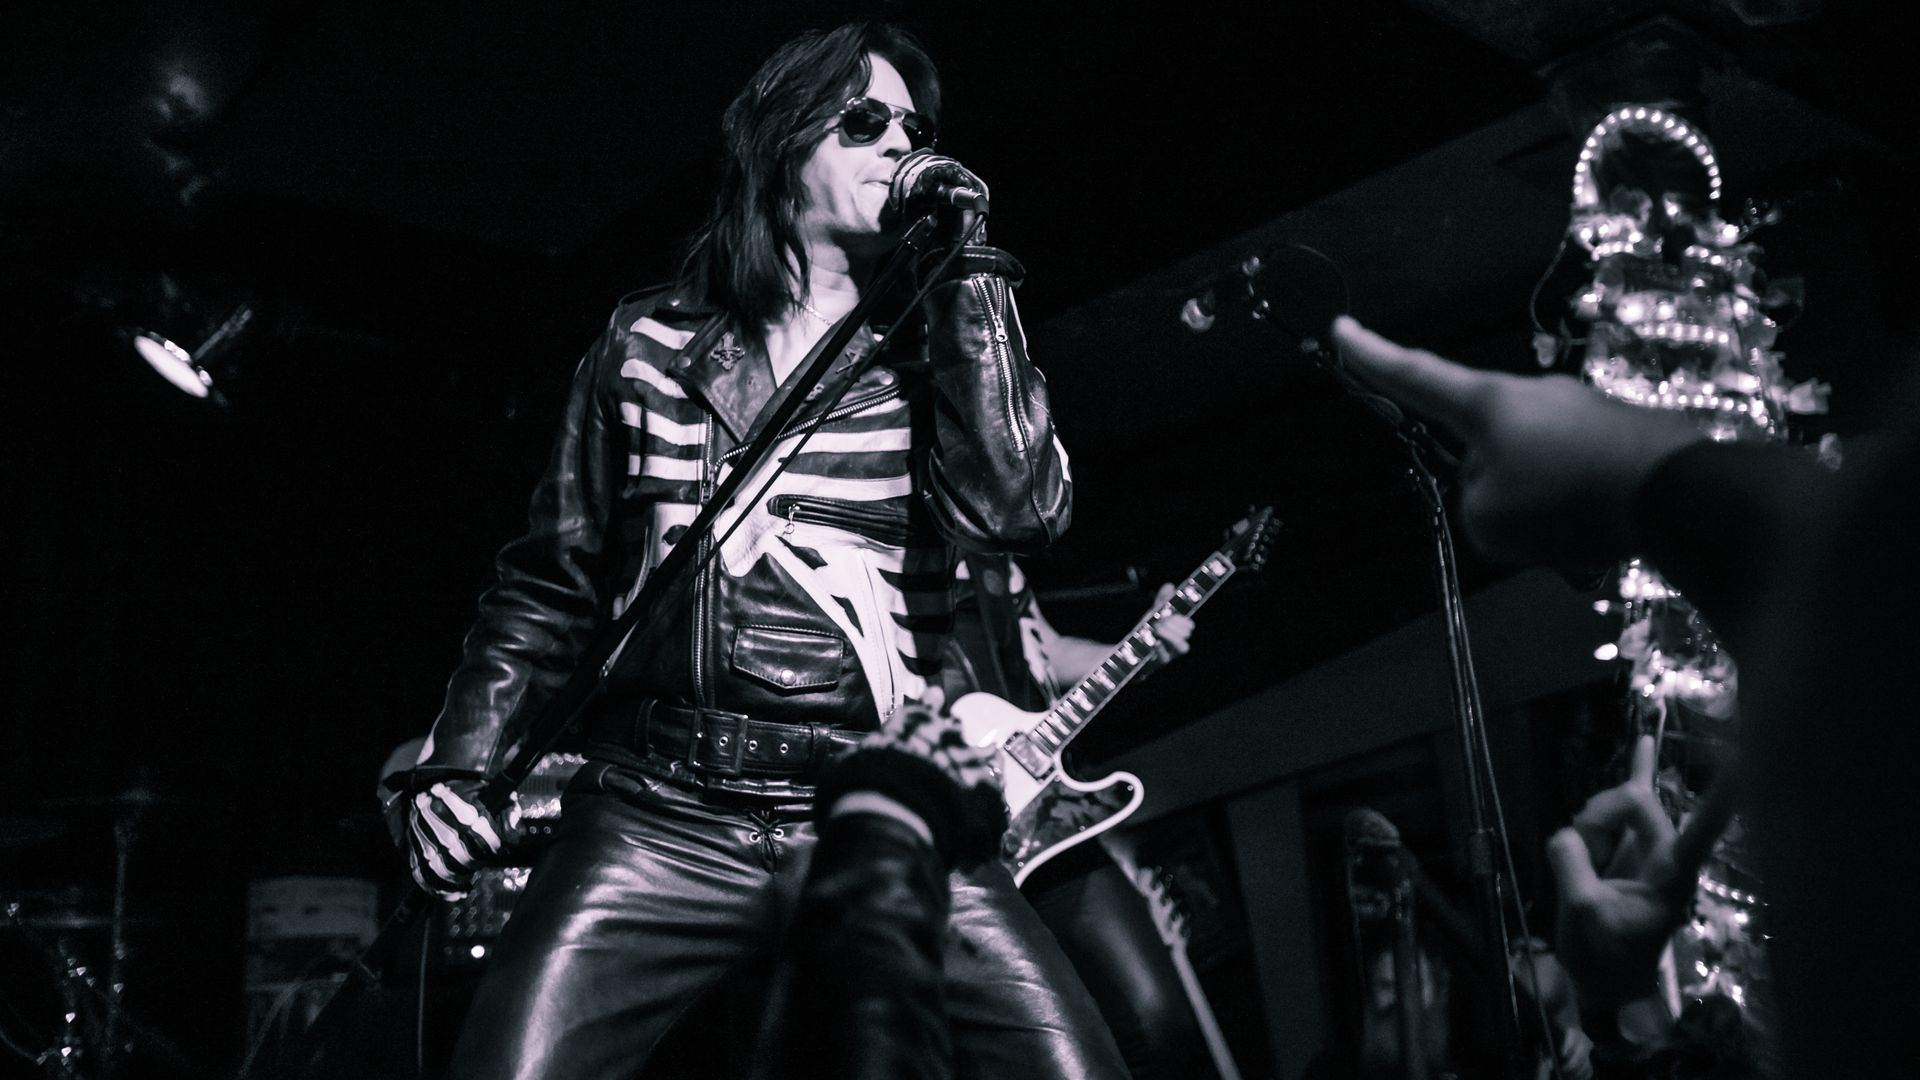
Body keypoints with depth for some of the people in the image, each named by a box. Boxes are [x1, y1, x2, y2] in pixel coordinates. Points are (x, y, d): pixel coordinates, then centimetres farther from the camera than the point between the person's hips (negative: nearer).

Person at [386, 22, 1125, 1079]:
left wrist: (965, 268, -4)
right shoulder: (649, 343, 12)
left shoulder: (932, 348, 12)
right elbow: (549, 578, 16)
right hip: (659, 813, 0)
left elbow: (1016, 509, -9)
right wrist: (458, 762, 5)